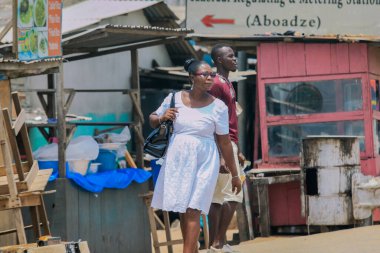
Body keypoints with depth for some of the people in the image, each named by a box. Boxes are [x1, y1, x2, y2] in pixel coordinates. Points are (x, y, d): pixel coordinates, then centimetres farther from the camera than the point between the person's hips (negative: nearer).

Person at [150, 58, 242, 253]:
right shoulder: (174, 98, 0)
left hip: (203, 163, -3)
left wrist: (234, 174, 1)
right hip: (177, 160, 3)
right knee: (182, 210, 10)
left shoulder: (218, 107, -8)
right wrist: (162, 117, -9)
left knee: (192, 211, -9)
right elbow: (152, 120, 15)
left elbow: (225, 142, -2)